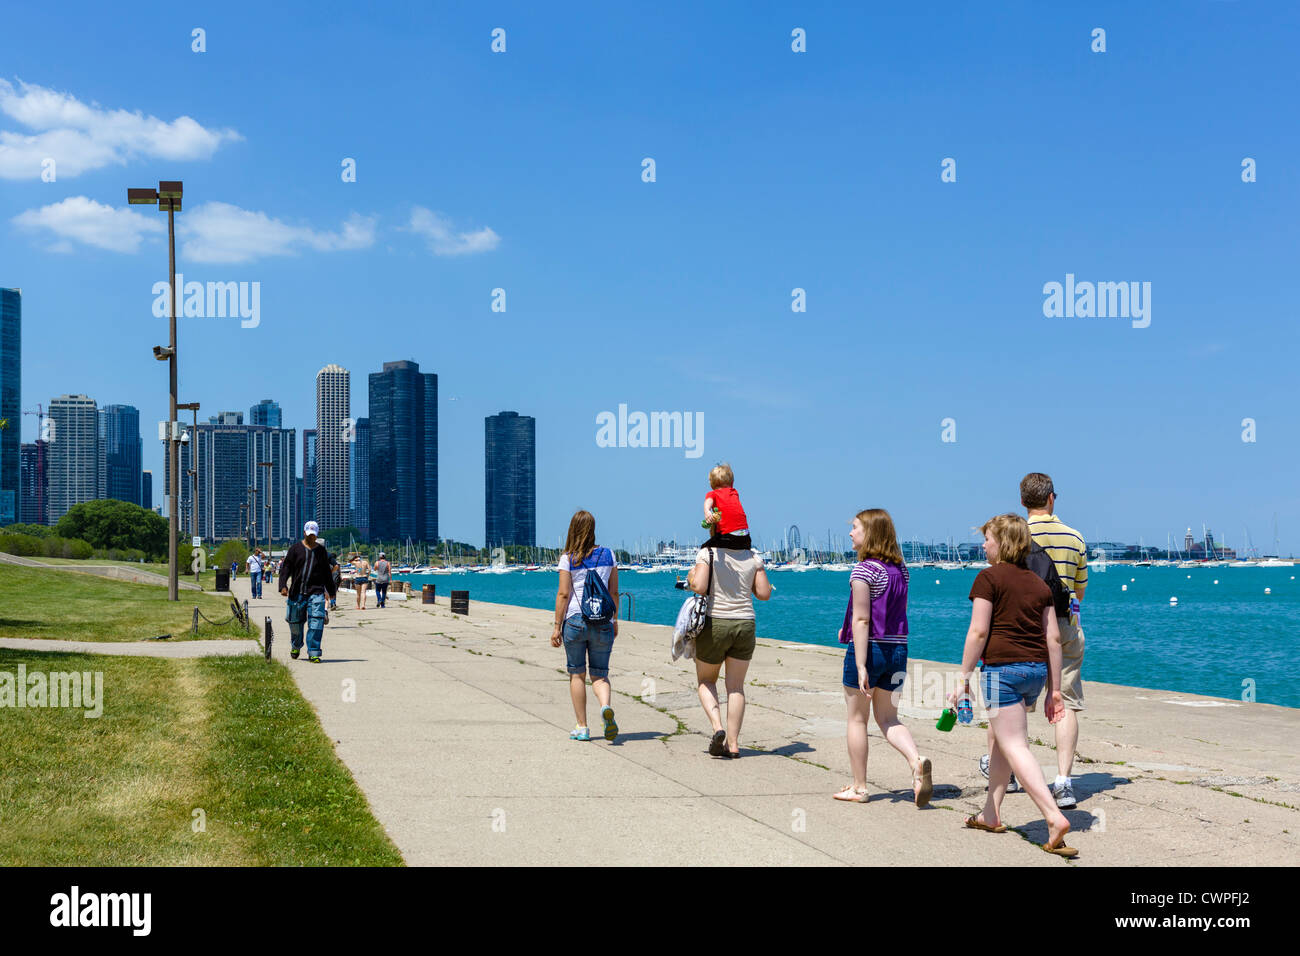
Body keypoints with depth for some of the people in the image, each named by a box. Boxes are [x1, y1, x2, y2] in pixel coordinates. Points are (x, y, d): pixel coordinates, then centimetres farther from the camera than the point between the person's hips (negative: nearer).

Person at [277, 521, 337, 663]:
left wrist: (331, 591, 24)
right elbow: (286, 567, 1)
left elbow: (326, 573, 21)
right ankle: (296, 646, 35)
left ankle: (313, 653, -10)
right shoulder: (296, 548, 6)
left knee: (316, 621, -12)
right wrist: (283, 585, -12)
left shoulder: (321, 550, 13)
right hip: (297, 591, 0)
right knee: (296, 621, 8)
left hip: (316, 591, 0)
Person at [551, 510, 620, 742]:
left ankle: (582, 727, 12)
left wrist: (557, 626, -1)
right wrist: (615, 620, 19)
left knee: (576, 674, 10)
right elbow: (614, 592, 8)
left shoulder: (568, 559, -3)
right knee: (600, 673, 9)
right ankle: (606, 707, -22)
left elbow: (563, 594, -6)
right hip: (602, 622, 2)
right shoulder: (608, 555, 5)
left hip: (575, 620, -2)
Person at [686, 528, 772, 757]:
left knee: (705, 681, 16)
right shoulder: (753, 557, 3)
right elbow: (764, 593, 2)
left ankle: (717, 727, -6)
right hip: (745, 624, 3)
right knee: (736, 686, 9)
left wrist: (691, 579, 3)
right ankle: (733, 744, 7)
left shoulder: (707, 554, -8)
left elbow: (699, 587, -18)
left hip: (714, 623, -3)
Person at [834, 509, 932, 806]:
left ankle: (859, 787, 13)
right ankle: (916, 761, -12)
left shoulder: (864, 570, -14)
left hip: (868, 648, -6)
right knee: (888, 718, 13)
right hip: (898, 648, 7)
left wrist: (860, 666, -19)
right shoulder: (900, 569, 8)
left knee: (857, 719, 7)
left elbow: (861, 619, -17)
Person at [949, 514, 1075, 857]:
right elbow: (1053, 639, 10)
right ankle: (991, 814, 29)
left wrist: (963, 678, -6)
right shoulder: (1039, 583, 12)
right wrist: (1054, 690, 14)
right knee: (998, 735, 22)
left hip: (1003, 666, -7)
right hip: (1036, 670, 7)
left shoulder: (989, 577, -5)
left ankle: (1055, 818, -19)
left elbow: (978, 631, -11)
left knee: (1014, 746, -6)